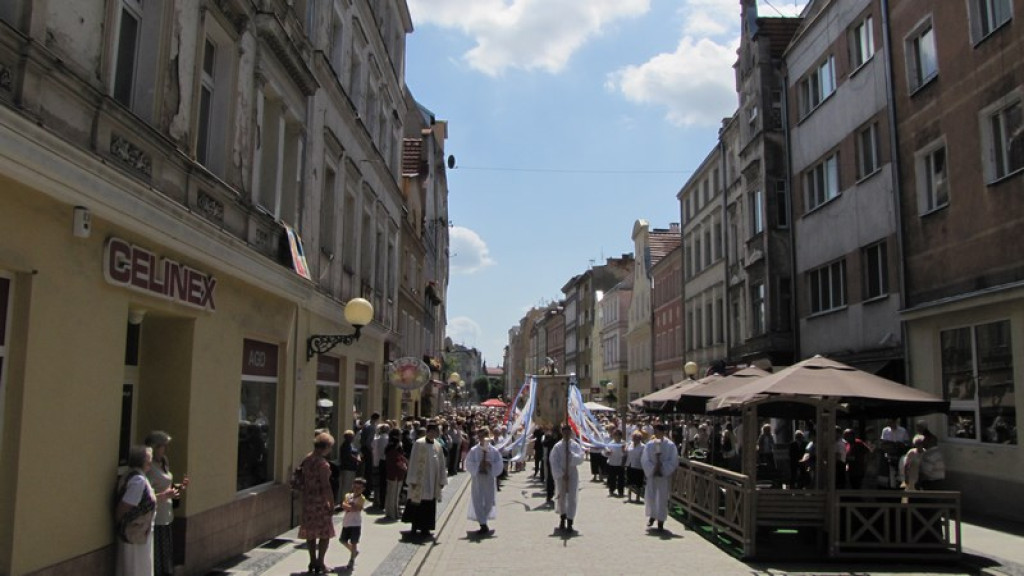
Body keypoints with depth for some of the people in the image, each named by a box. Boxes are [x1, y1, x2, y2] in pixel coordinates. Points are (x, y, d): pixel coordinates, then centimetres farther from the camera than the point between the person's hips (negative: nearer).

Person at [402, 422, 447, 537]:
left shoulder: (438, 445, 6)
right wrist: (413, 480, -11)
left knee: (430, 505, 7)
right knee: (418, 504, 2)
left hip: (433, 481, 5)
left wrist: (442, 480, 7)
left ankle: (425, 528, 16)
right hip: (421, 480, -5)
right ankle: (415, 527, 15)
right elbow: (413, 462, -9)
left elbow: (441, 464, 10)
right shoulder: (419, 443, -10)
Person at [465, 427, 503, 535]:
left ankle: (483, 523, 33)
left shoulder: (494, 451, -4)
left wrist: (490, 465, -20)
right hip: (477, 479, -1)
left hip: (490, 479, 1)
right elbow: (468, 465, -5)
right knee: (478, 502, -3)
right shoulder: (473, 451, -4)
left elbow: (499, 467, -2)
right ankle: (483, 525, 3)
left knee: (488, 502, 11)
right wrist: (479, 465, -19)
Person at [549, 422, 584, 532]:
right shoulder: (557, 446, -5)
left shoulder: (575, 445, -2)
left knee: (572, 498, -4)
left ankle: (569, 524, 0)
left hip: (573, 474, 0)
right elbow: (554, 462, -9)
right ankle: (562, 519, 34)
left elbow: (580, 459, -11)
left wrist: (571, 454, -26)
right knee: (561, 497, 13)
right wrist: (562, 474, -15)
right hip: (560, 475, 0)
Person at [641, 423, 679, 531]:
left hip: (665, 475, -2)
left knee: (662, 498, 0)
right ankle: (652, 516, 29)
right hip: (652, 474, 2)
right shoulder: (649, 445, -1)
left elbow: (673, 461, -7)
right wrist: (653, 469, -13)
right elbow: (645, 460, 0)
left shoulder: (670, 445, -8)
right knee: (650, 496, 6)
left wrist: (662, 467, -15)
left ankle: (661, 520, 11)